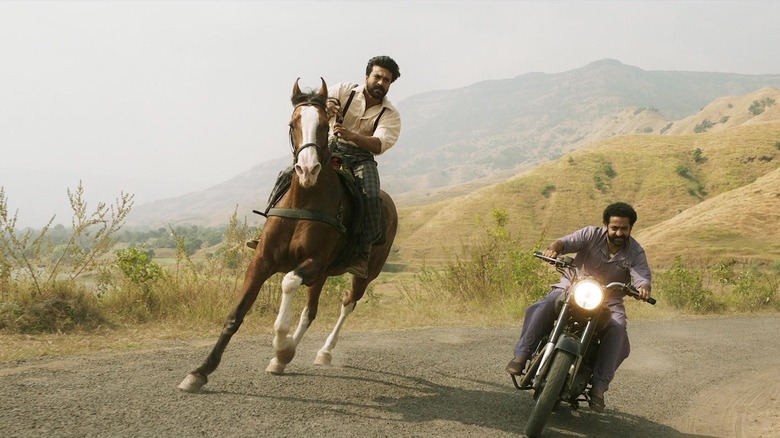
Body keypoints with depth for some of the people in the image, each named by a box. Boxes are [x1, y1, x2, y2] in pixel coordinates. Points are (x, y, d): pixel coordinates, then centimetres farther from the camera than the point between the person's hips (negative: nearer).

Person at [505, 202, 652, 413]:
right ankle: (521, 355, -22)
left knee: (617, 332, -29)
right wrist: (554, 248, -46)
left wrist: (643, 288, -43)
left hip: (608, 302, 1)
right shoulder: (592, 235, -7)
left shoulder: (635, 252, -3)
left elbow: (642, 276, -18)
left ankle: (599, 386, -27)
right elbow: (568, 242, -21)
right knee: (542, 308, -28)